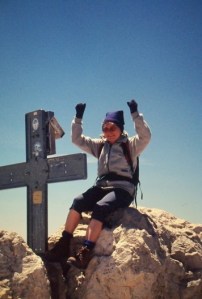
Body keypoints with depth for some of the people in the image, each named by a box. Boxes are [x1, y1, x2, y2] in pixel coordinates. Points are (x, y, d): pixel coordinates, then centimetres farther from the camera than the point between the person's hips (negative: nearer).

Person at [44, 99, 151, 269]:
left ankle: (85, 253, -41)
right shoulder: (100, 145, 20)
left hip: (122, 188, -5)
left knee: (99, 208, -33)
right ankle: (64, 245, -23)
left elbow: (145, 136, -13)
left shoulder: (130, 145, 5)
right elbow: (77, 139, 17)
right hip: (102, 186, 5)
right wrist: (78, 118, 6)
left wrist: (135, 114, -19)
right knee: (78, 202, -22)